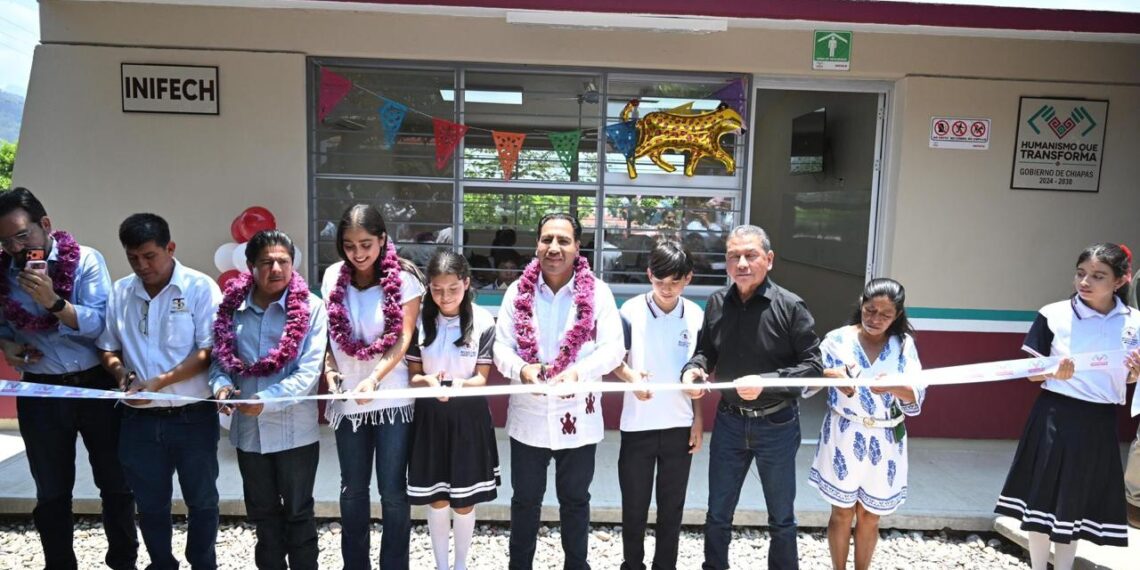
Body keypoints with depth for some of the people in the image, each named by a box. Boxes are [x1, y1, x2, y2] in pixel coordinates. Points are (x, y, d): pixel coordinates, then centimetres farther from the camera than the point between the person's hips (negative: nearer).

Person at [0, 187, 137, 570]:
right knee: (51, 491, 14)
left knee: (115, 482, 9)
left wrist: (54, 302, -29)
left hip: (96, 386, -2)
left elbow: (101, 323, -17)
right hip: (40, 393, 3)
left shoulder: (85, 260, -9)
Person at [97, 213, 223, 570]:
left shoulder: (200, 288, -9)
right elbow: (107, 349, 12)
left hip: (192, 417, -4)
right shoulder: (120, 293, 4)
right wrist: (123, 374, -9)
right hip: (140, 419, 4)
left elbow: (208, 351, -13)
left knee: (201, 500, 11)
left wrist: (158, 382, -20)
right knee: (150, 503, 17)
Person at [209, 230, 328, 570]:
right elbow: (219, 357, 5)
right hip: (248, 430, 4)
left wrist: (266, 401, -24)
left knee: (298, 512, 12)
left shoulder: (310, 307, -11)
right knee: (262, 513, 21)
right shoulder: (232, 307, 1)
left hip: (295, 430, -4)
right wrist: (221, 385, -16)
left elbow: (308, 372, -16)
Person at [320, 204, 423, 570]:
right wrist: (329, 369, -6)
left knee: (393, 491, 4)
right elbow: (326, 332, 10)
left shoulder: (403, 278, -8)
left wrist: (374, 378, -23)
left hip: (392, 398, -3)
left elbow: (403, 338, -11)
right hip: (347, 400, 4)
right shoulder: (333, 277, 3)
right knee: (352, 489, 15)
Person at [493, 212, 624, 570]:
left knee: (575, 499, 17)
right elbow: (501, 346, -4)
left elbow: (613, 348, -10)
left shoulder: (598, 293, -6)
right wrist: (522, 369, -26)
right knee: (525, 499, 15)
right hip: (529, 416, 1)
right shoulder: (517, 292, -1)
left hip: (578, 416, -1)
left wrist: (578, 371, -28)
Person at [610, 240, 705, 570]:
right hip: (638, 425, -2)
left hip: (679, 426, 2)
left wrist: (698, 420, 4)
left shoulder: (696, 316, -1)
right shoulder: (631, 311, -9)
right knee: (634, 506, 10)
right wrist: (629, 375, -26)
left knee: (672, 508, 13)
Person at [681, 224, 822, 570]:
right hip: (729, 422, 3)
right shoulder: (717, 303, -5)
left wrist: (766, 382, -26)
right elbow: (706, 351, 7)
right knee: (718, 514, 17)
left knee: (781, 518, 18)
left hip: (776, 426, -3)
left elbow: (813, 366, -13)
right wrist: (693, 368, -15)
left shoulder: (790, 306, -15)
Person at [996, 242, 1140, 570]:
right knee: (1044, 497, 4)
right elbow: (1033, 373, -2)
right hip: (1055, 416, -2)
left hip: (1099, 422, 2)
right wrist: (1054, 373, -23)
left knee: (1076, 505, 11)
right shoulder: (1054, 315, -7)